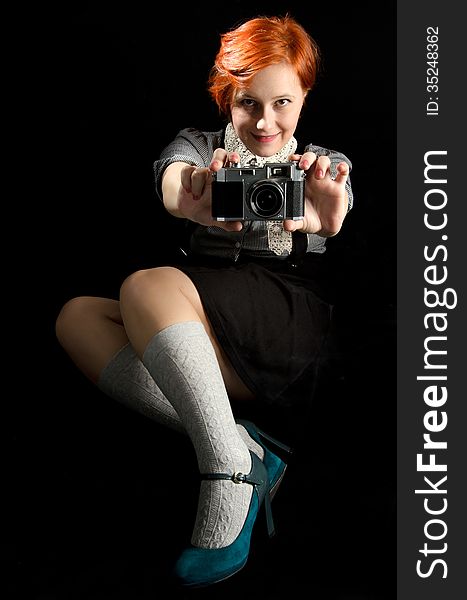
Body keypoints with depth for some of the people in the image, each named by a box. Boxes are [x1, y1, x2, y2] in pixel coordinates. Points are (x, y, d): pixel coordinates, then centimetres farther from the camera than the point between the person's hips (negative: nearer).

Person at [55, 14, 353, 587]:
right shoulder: (198, 146, 18)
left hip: (296, 323, -3)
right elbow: (170, 181, -9)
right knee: (78, 316, -19)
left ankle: (228, 479, -31)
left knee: (147, 286, -27)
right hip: (202, 345, 4)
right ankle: (241, 448, -27)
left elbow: (339, 203, -11)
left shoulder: (322, 166, 16)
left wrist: (325, 216, -39)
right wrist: (193, 201, -37)